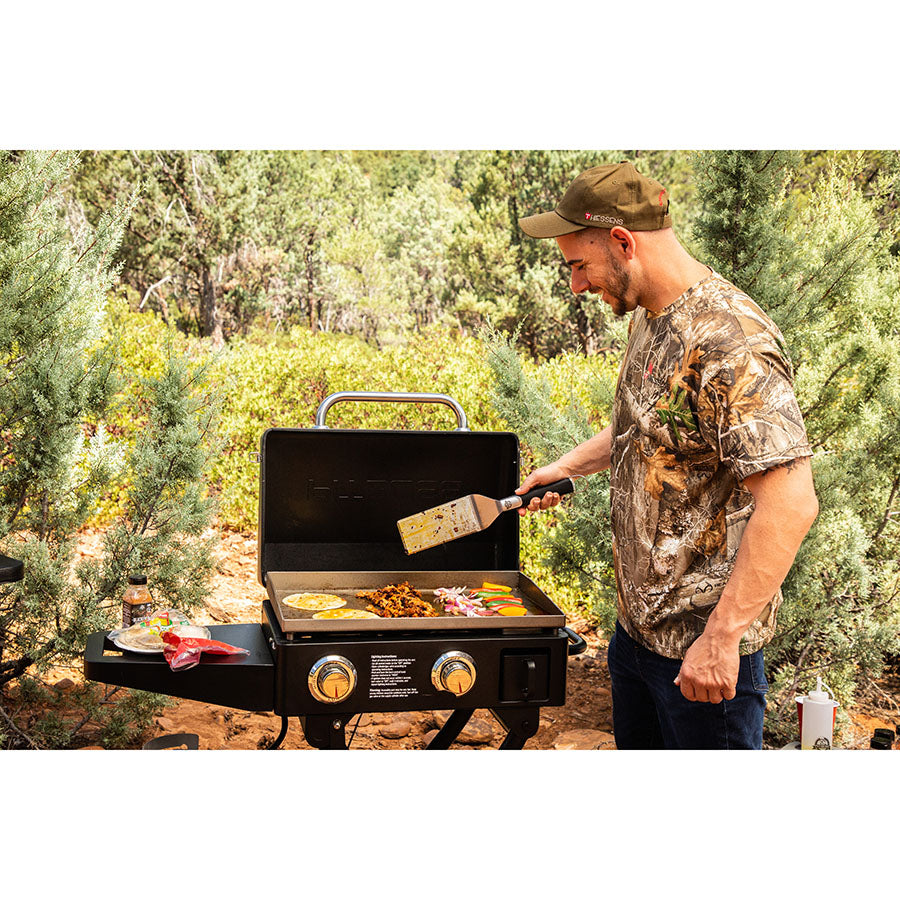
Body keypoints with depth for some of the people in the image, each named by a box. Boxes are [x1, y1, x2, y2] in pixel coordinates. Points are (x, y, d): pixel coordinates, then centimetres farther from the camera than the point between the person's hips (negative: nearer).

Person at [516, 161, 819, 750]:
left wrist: (722, 636, -28)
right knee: (637, 745, 22)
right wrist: (566, 467, 20)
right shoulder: (650, 319, 6)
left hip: (701, 643, -9)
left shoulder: (730, 341, -25)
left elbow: (791, 503, -29)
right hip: (638, 621, 9)